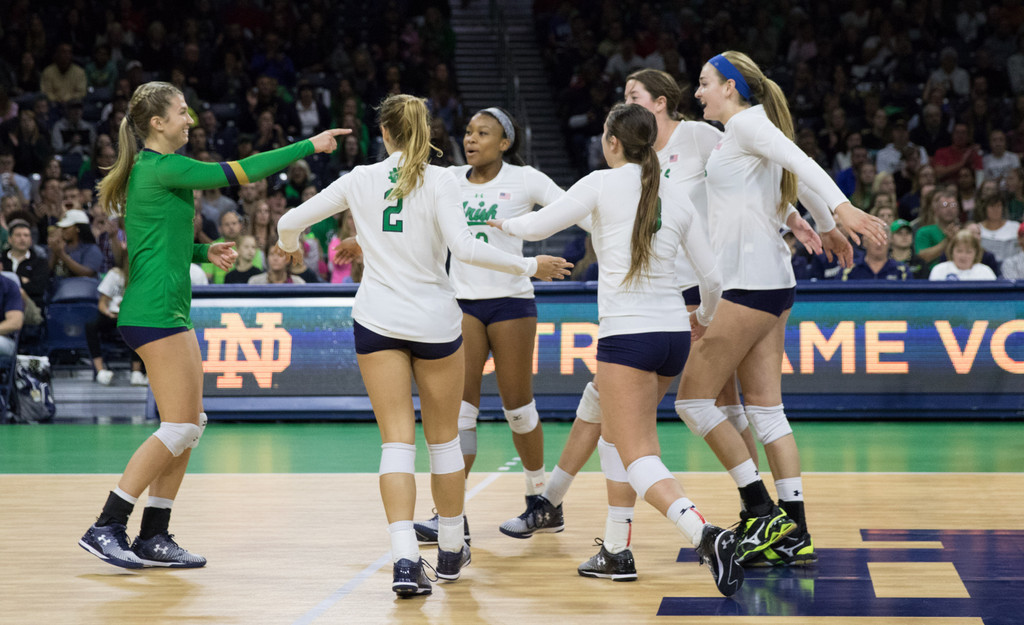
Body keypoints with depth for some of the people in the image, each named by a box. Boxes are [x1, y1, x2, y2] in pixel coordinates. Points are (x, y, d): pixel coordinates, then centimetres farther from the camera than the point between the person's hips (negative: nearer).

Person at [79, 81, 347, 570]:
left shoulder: (147, 169, 16)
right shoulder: (164, 168, -13)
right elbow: (240, 172, -14)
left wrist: (203, 252, 14)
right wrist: (310, 146, -9)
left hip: (166, 313, 10)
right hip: (156, 313, -10)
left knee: (191, 426, 9)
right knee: (180, 428, -9)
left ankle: (154, 537, 11)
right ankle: (105, 528, -7)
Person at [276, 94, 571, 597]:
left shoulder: (360, 179, 1)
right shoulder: (438, 181, -7)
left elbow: (289, 222, 6)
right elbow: (464, 247, -19)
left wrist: (289, 245, 29)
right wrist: (527, 266, -9)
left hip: (377, 322, 1)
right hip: (435, 322, -1)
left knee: (397, 440, -2)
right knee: (444, 438, 15)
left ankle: (405, 560, -17)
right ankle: (450, 550, 28)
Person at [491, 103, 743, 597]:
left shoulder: (603, 184, -3)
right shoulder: (677, 197, 10)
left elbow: (538, 227, 2)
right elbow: (712, 277, 14)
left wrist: (504, 222, 25)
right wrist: (705, 317, 35)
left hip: (627, 334, -6)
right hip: (672, 332, 6)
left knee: (638, 457, -9)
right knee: (613, 433, 25)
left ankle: (706, 534, -33)